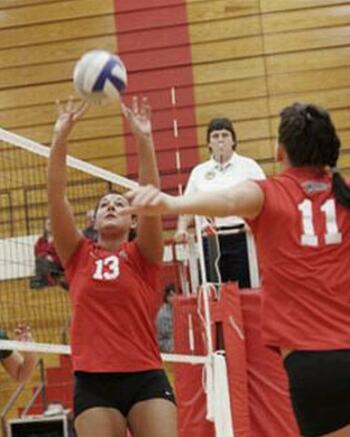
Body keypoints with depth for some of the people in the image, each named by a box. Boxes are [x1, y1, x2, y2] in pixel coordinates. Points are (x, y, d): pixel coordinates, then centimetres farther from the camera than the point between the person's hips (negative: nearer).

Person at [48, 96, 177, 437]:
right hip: (92, 382, 1)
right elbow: (56, 195, 2)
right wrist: (60, 136, -6)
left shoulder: (143, 256, 8)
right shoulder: (78, 255, 11)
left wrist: (144, 139, -15)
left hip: (146, 378, -1)